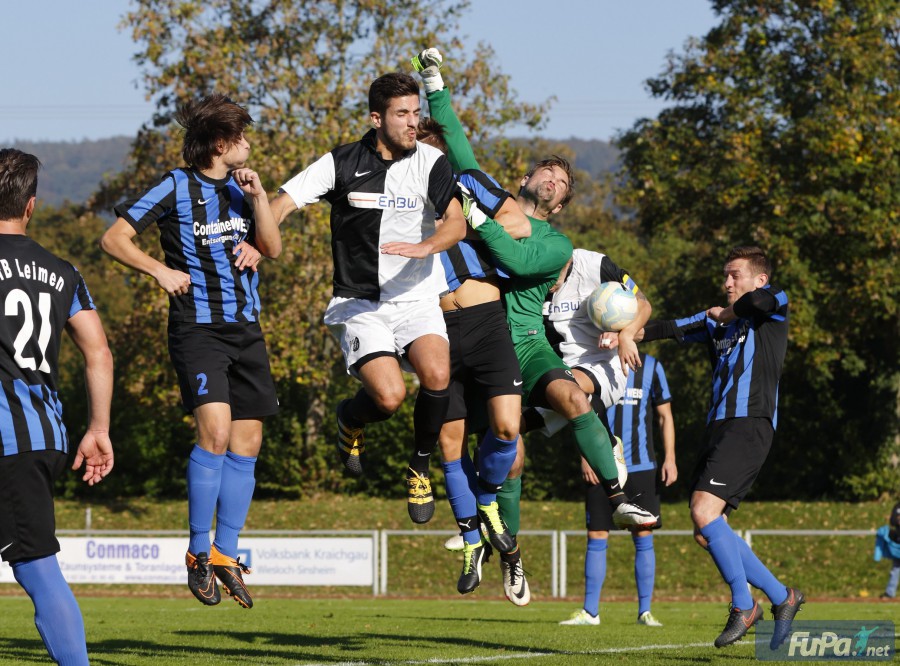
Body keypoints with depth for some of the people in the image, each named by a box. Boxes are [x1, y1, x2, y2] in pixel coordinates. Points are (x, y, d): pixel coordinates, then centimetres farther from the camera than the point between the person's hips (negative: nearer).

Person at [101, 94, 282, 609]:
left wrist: (258, 197, -5)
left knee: (246, 445, 5)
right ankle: (198, 552, -12)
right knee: (216, 430, -22)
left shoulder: (241, 186, 14)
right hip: (198, 328, -6)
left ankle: (226, 555, 15)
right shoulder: (177, 188, -4)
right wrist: (161, 270, -13)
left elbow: (273, 248, 7)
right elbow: (114, 238, -3)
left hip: (247, 329, 7)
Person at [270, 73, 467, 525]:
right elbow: (284, 201, -3)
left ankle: (420, 468, 2)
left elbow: (456, 224, -12)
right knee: (389, 395, -22)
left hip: (417, 298, 1)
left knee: (436, 375, -25)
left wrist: (423, 247, -32)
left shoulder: (430, 162, -1)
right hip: (359, 303, -1)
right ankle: (350, 419, 18)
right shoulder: (342, 163, -2)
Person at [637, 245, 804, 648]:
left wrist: (729, 312, 0)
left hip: (749, 424, -9)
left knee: (704, 511, -21)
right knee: (707, 532, 3)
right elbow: (674, 329, 13)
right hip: (719, 428, 9)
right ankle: (781, 598, 12)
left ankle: (744, 607, -12)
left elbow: (760, 300, -20)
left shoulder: (774, 308, 5)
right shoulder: (718, 320, 26)